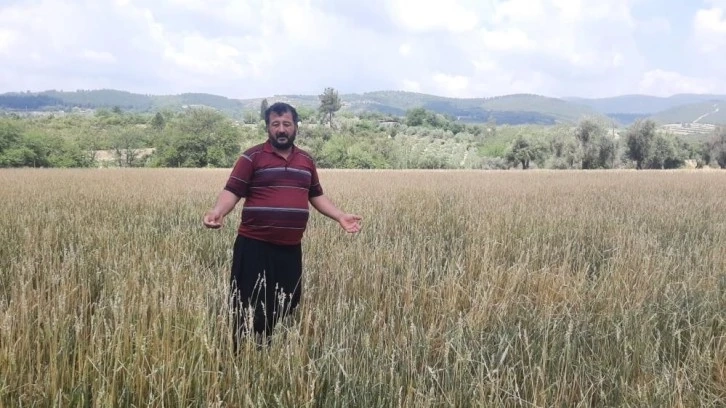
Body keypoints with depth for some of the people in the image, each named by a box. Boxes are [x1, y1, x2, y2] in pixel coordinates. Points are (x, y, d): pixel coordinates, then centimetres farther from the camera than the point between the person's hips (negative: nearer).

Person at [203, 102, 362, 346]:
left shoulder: (306, 160, 14)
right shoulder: (253, 157, -2)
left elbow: (316, 196, 21)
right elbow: (232, 190, -7)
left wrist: (341, 217, 11)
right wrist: (218, 212, -26)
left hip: (291, 248, 5)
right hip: (255, 246, -5)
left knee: (288, 308, 9)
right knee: (251, 310, -3)